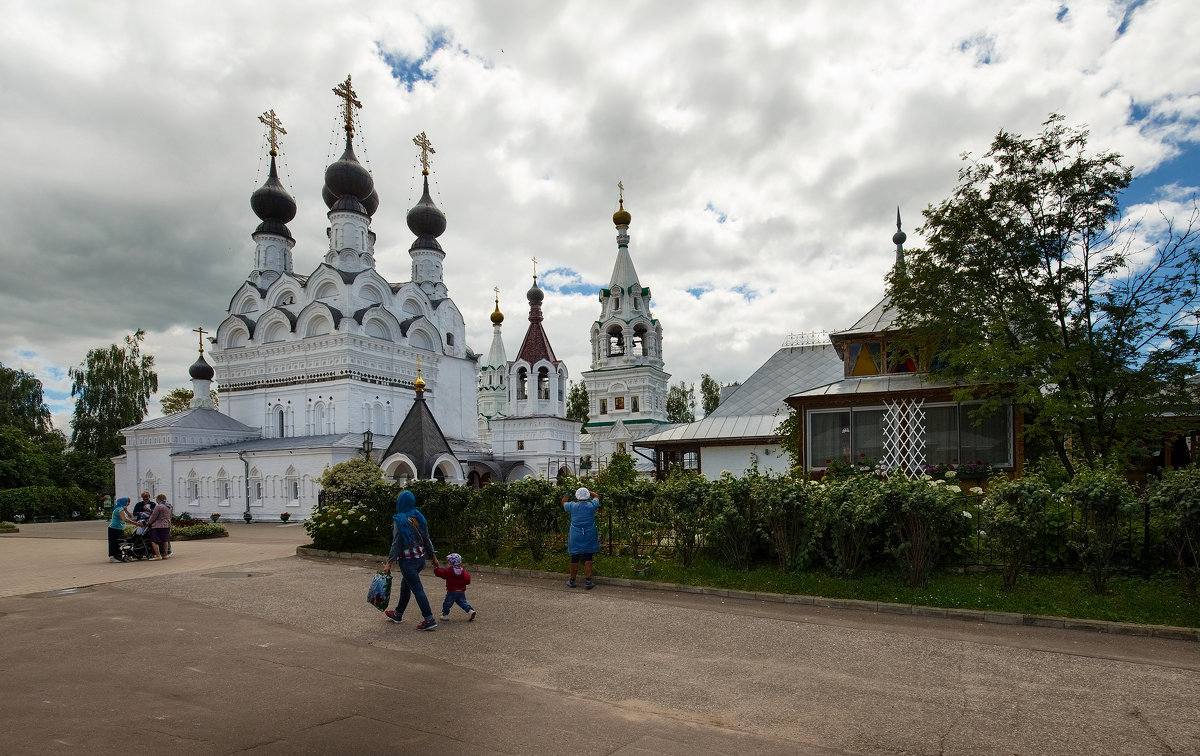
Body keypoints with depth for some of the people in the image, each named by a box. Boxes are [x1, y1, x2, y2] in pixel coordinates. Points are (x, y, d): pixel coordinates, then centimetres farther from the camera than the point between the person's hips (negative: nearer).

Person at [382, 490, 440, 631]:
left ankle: (429, 620, -7)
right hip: (421, 558, 8)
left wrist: (389, 563, -11)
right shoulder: (419, 517, 5)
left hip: (408, 561, -8)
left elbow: (396, 544, -16)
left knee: (417, 589, -5)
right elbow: (427, 539, 9)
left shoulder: (399, 520, -15)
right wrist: (433, 557, 15)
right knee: (405, 585, 23)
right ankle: (398, 614, 38)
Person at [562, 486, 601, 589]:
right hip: (589, 537, 0)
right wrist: (588, 492, 30)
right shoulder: (592, 505, -5)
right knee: (588, 559, 4)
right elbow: (597, 497, 17)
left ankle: (572, 581, 19)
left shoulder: (572, 506, -5)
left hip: (575, 537, 1)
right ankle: (587, 581, 4)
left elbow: (563, 502, 17)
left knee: (574, 559, 8)